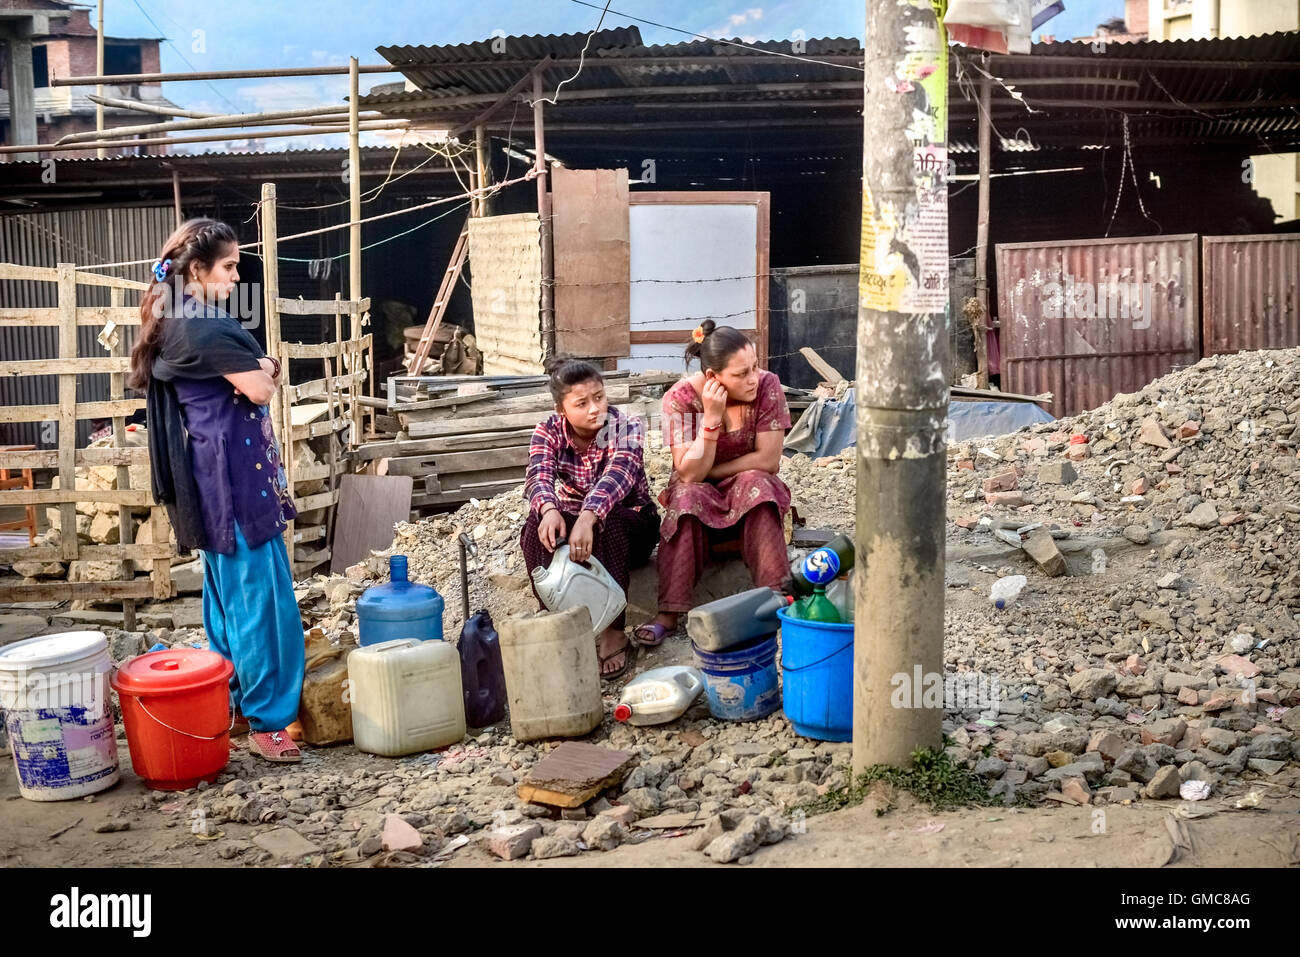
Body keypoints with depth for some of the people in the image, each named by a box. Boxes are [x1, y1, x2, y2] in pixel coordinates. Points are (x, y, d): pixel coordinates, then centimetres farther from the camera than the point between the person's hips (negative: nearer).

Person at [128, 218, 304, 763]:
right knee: (261, 594, -7)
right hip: (233, 475, -11)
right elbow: (260, 389, -18)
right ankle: (267, 721, -2)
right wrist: (264, 369, 3)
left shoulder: (176, 321, 16)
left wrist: (257, 368, -3)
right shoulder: (203, 326, -17)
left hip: (208, 479, 11)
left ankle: (235, 706, 27)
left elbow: (252, 377, 18)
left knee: (227, 591, 17)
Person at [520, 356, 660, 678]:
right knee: (537, 527, -29)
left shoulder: (626, 428, -19)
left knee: (607, 522, -37)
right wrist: (549, 510, -55)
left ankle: (614, 632, -35)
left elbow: (617, 474, -39)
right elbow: (539, 477, -30)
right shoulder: (549, 432, -11)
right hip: (574, 517, 3)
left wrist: (588, 518, -59)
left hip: (629, 522, -2)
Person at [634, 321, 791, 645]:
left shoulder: (767, 386, -16)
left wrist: (710, 472, -14)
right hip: (700, 498, 0)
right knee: (687, 496, -32)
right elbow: (689, 473, -22)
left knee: (754, 483, -32)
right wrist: (712, 418, -30)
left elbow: (768, 460, -16)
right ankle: (669, 614, -36)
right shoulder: (680, 398, -17)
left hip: (752, 494, 0)